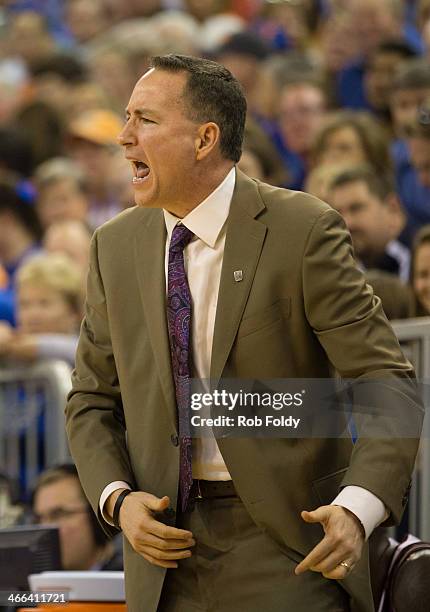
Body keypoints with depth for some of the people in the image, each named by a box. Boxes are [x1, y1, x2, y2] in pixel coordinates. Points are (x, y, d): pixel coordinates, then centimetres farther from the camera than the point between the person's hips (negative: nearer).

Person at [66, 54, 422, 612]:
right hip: (168, 548, 4)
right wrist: (118, 501, -6)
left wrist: (357, 509, -29)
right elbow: (93, 401, 14)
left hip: (287, 546, -4)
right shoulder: (117, 246, 5)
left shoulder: (303, 231, -10)